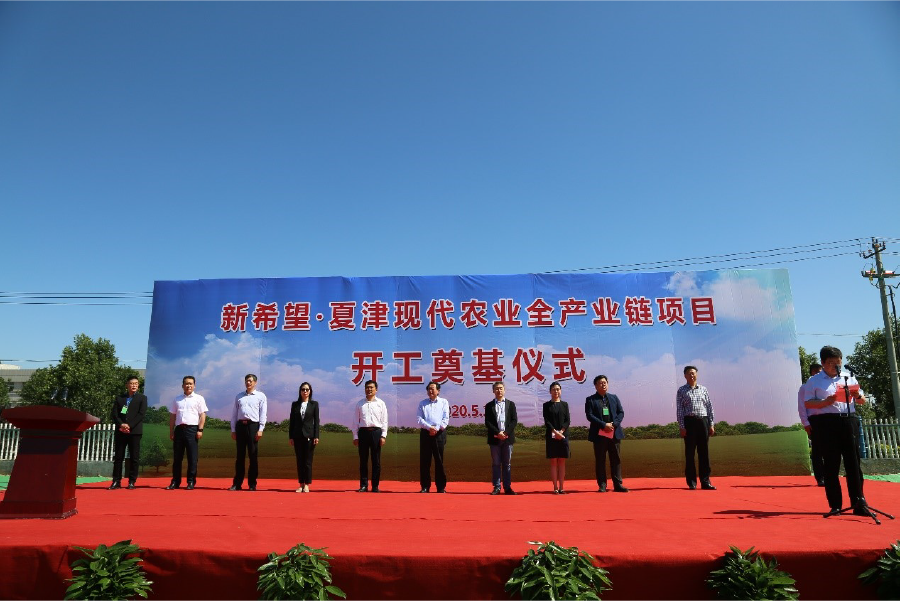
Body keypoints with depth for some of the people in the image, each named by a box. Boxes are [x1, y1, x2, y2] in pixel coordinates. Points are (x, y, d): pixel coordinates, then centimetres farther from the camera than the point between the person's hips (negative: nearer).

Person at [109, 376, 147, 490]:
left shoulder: (142, 398, 7)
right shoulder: (119, 398, 14)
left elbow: (141, 414, -4)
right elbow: (114, 413, 5)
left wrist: (129, 425, -13)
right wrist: (121, 424, -11)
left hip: (135, 431, -2)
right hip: (120, 431, 2)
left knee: (134, 458, -2)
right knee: (118, 457, 3)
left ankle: (132, 481, 3)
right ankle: (116, 481, 8)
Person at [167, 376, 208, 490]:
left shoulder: (199, 399, 4)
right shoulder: (177, 399, 15)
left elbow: (202, 415, -1)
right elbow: (173, 416, 16)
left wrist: (200, 430, -10)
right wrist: (171, 431, 10)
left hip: (192, 429, -4)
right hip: (179, 429, 4)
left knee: (192, 457, -2)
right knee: (177, 457, 6)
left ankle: (191, 482, 4)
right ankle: (175, 482, 14)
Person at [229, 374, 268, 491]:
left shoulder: (261, 396, 5)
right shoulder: (238, 396, 15)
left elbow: (263, 414, -1)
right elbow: (234, 414, 14)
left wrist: (260, 429, -9)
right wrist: (233, 430, 7)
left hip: (253, 425, -3)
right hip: (240, 425, 3)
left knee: (253, 456, 0)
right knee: (240, 455, 7)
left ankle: (252, 484, 7)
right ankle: (237, 483, 13)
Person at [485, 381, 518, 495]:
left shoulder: (511, 404, 9)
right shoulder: (489, 405, 6)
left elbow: (514, 420, 2)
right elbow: (487, 422, -1)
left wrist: (506, 433, -11)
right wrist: (498, 432, -13)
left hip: (508, 438, 1)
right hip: (494, 438, 0)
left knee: (507, 464, 4)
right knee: (496, 464, 3)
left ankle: (507, 487, 9)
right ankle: (496, 487, 8)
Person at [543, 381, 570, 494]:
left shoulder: (564, 404, 10)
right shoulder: (547, 405, 5)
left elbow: (567, 421, 3)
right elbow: (546, 421, -2)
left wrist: (561, 432, -10)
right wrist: (555, 432, -14)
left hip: (563, 436, 2)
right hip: (551, 436, -2)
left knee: (562, 462, 3)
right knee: (553, 462, -1)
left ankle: (561, 488, 5)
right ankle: (555, 488, 1)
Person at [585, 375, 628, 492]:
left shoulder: (614, 398, 15)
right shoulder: (590, 400, 3)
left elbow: (621, 412, 9)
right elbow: (590, 415, -7)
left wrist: (614, 424, -8)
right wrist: (604, 425, -15)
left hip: (614, 433, 3)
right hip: (599, 434, -3)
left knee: (616, 460, 5)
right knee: (600, 461, 1)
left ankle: (618, 484, 10)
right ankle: (602, 485, 6)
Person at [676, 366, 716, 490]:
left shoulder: (703, 389, 11)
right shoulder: (681, 391, 4)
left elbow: (710, 407, 10)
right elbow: (679, 410, 0)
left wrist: (712, 424, 3)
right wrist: (681, 427, -7)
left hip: (703, 421, 2)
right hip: (689, 421, -2)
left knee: (704, 452, 4)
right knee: (690, 453, 1)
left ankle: (705, 481, 9)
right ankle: (691, 482, 7)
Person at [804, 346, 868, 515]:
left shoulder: (849, 378, 17)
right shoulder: (814, 381, 5)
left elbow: (862, 401, 20)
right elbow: (808, 403, 0)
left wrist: (857, 396, -3)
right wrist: (825, 402, -18)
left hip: (849, 420, 3)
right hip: (826, 423, -3)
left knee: (853, 462, 2)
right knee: (831, 464, 0)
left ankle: (859, 503, 10)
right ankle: (835, 505, 7)